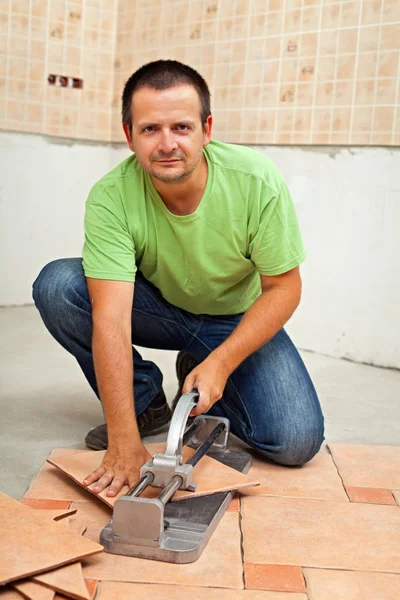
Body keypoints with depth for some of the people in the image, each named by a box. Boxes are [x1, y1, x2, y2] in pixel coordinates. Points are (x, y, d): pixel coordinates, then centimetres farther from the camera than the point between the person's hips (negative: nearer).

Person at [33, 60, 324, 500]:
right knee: (57, 286, -25)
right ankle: (145, 399, -2)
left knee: (296, 442, -20)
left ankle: (196, 372, 10)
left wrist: (220, 363, -28)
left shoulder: (258, 182, -26)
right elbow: (111, 318, -32)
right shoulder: (111, 197, -26)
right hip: (159, 309, 1)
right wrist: (124, 442, -38)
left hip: (238, 318, 0)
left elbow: (283, 288, -16)